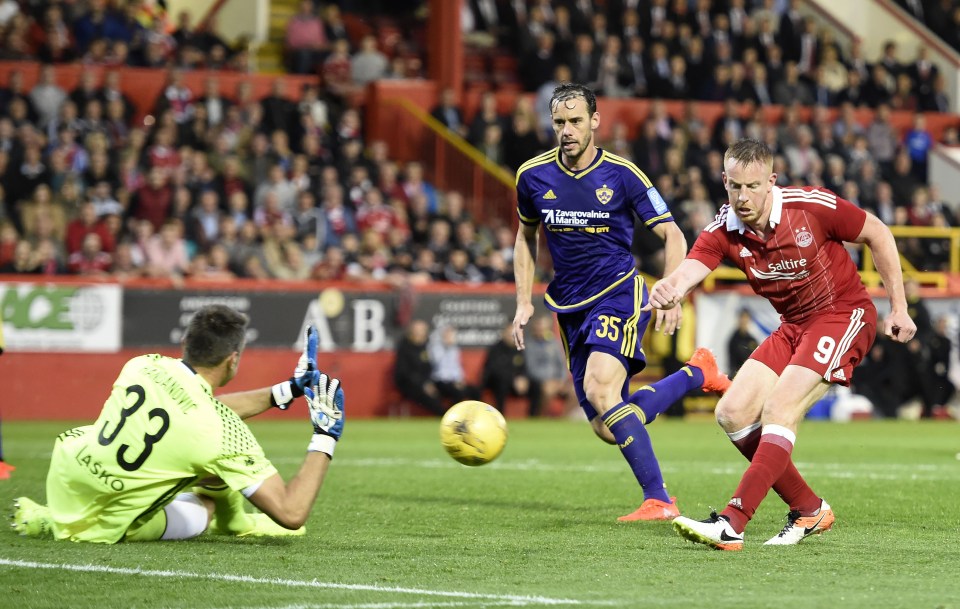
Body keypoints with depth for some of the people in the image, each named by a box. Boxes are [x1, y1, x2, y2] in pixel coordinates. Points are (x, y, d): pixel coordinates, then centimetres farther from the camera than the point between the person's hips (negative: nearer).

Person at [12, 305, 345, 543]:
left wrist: (286, 391, 16)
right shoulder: (224, 432, -24)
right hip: (106, 527, -5)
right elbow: (291, 514, -20)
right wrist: (325, 439, -9)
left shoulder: (143, 365, -7)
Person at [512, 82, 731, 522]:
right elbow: (527, 236, 19)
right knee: (607, 429, 2)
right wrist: (524, 301, 11)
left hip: (618, 294, -5)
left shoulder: (621, 174, -9)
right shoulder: (533, 176, 1)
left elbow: (672, 236, -4)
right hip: (571, 306, 5)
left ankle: (658, 500, -24)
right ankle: (695, 373, 27)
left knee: (600, 388, -30)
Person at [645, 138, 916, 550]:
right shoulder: (724, 231, -10)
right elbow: (690, 269, -28)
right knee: (733, 413, -3)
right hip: (793, 326, 6)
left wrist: (899, 308, -6)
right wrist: (668, 289, -54)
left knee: (779, 408, -22)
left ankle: (732, 525, -26)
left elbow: (877, 234, -6)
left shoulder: (812, 207, -20)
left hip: (845, 314, -6)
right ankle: (809, 510, 10)